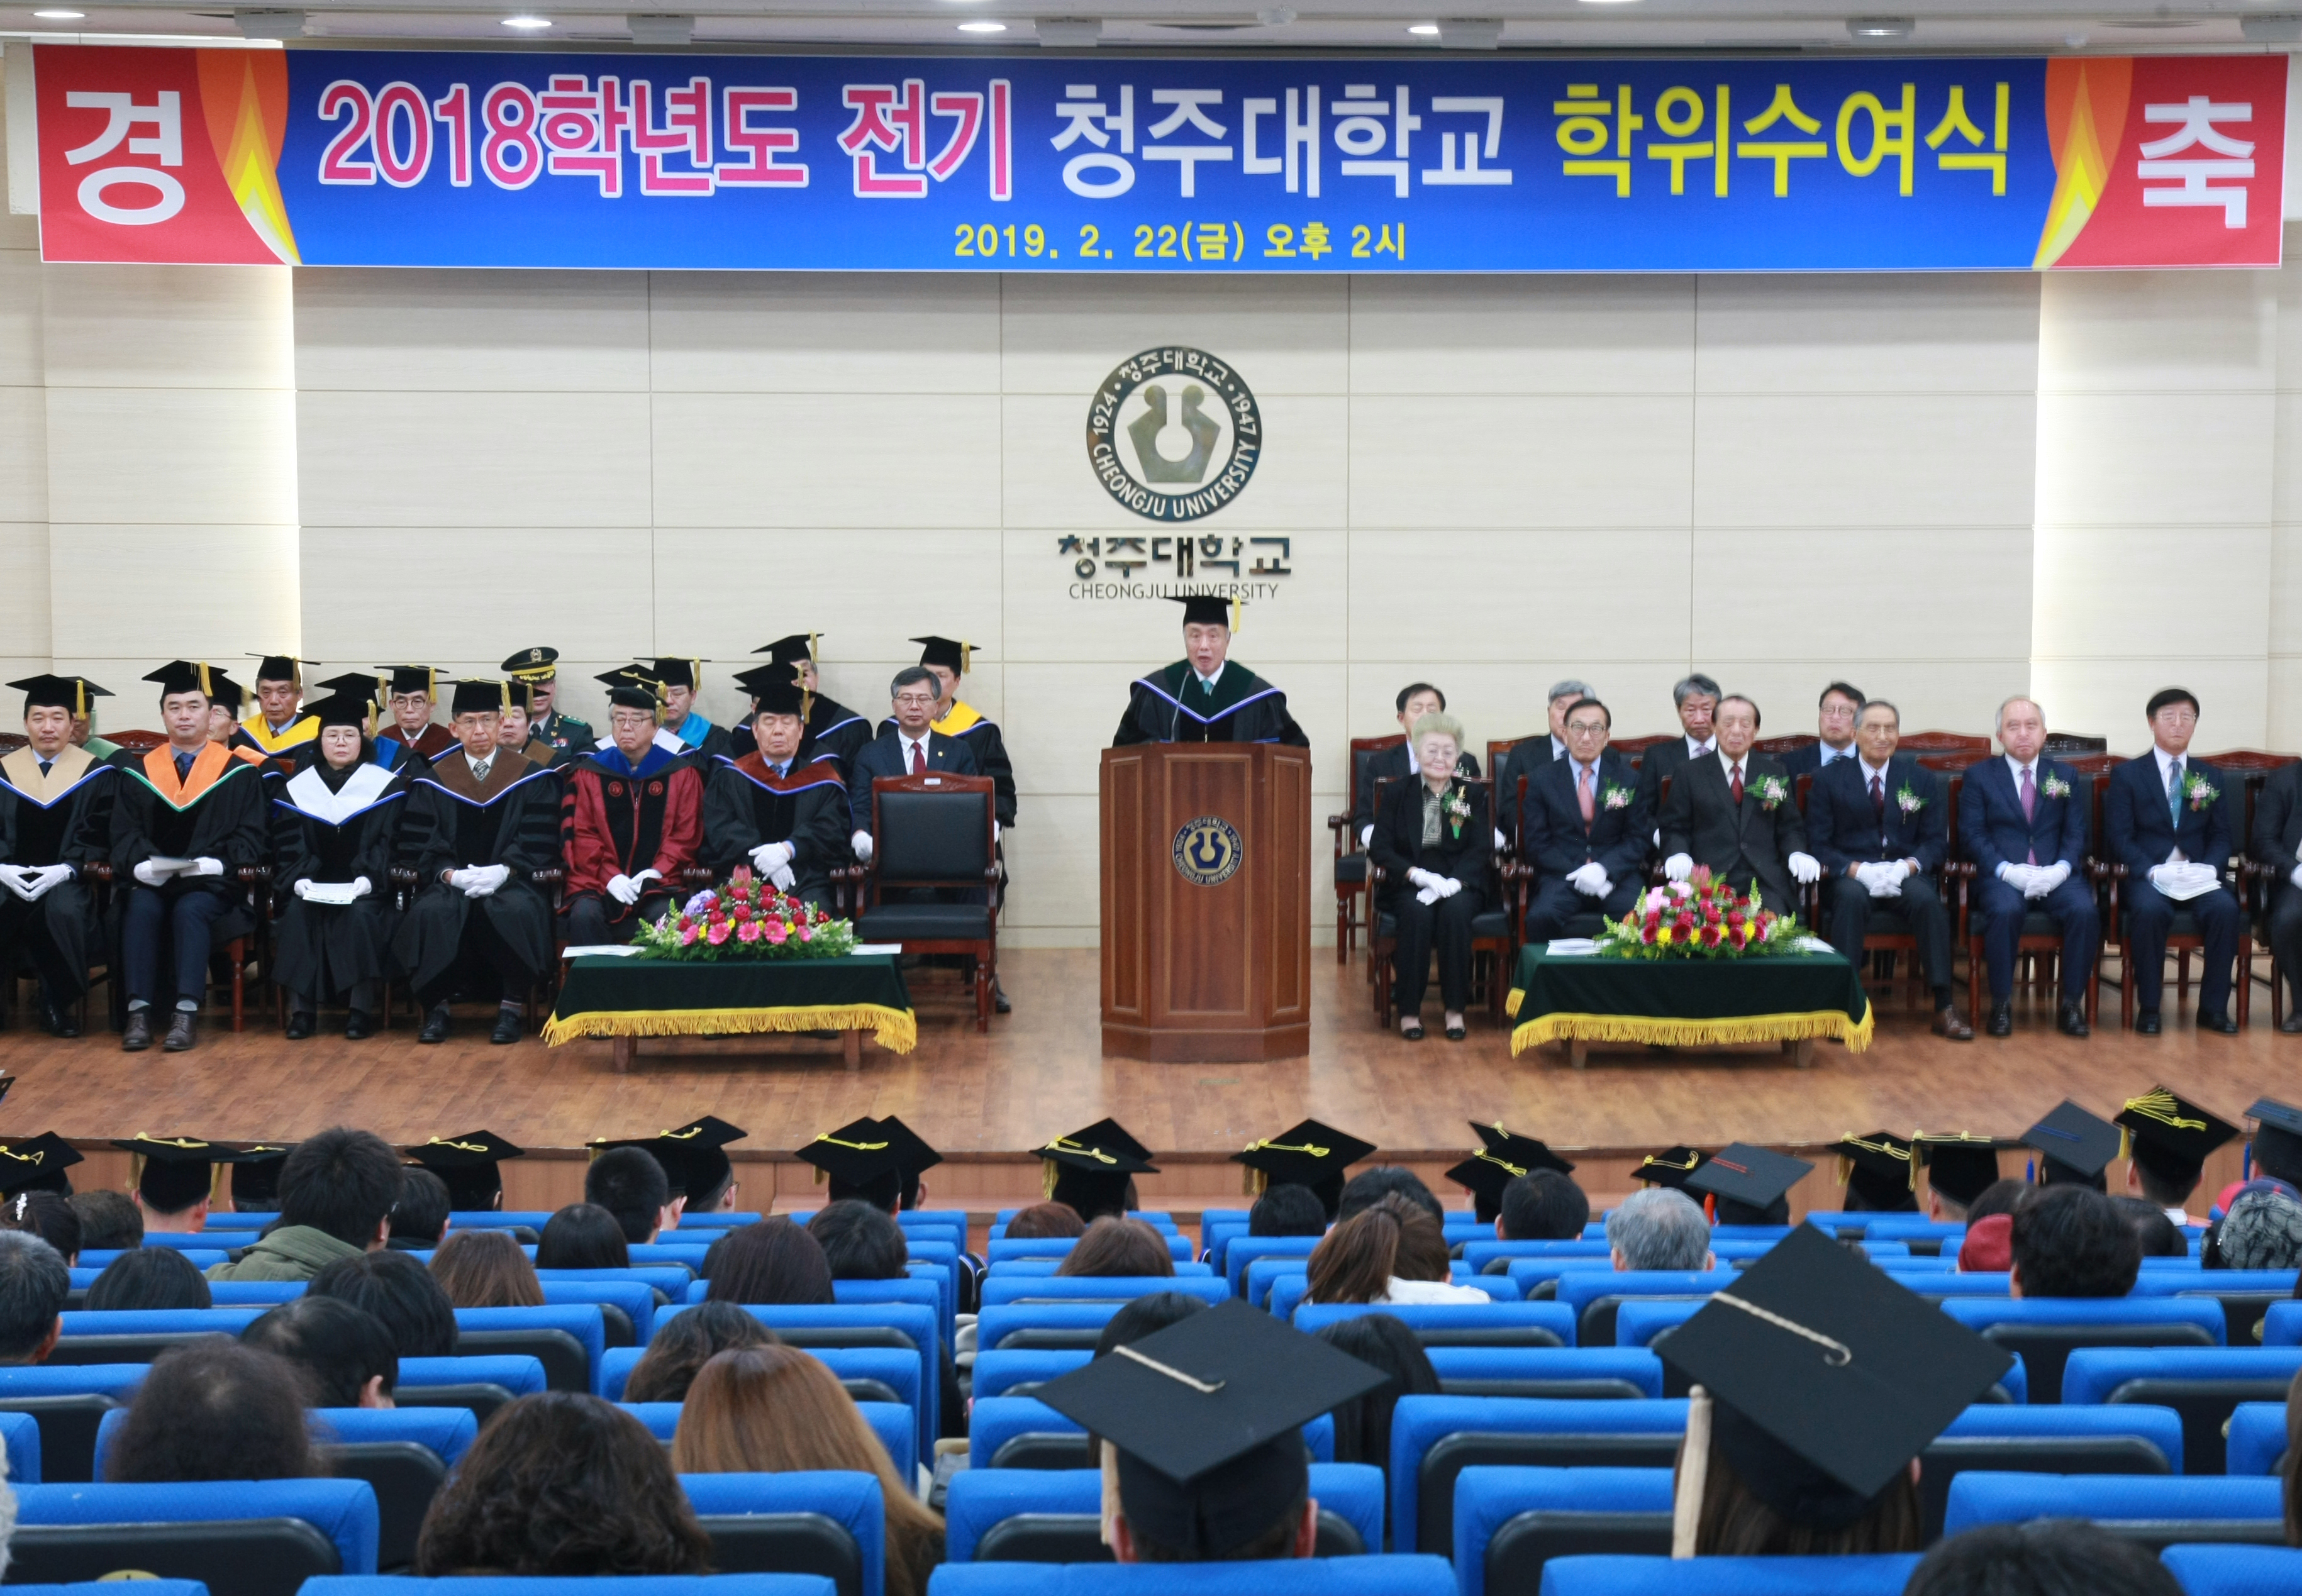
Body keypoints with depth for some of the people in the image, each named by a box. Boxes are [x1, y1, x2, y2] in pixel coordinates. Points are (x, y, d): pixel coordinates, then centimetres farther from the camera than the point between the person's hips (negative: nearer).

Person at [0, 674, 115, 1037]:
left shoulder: (97, 775, 6)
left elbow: (99, 836, 0)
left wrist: (65, 869, -16)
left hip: (67, 879, -2)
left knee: (63, 911, -37)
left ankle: (62, 1000, -13)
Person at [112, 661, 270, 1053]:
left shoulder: (238, 774, 7)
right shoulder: (139, 774, 14)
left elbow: (251, 837, 2)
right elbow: (124, 834, 8)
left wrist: (218, 863, -17)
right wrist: (141, 864, -14)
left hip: (210, 882, -2)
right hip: (151, 880, 2)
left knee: (191, 910, -34)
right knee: (142, 908, -31)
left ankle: (186, 1011, -37)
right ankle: (139, 1010, -34)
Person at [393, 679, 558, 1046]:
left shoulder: (529, 777, 9)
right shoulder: (434, 781, 12)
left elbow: (539, 843, 1)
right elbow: (418, 846, 5)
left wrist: (504, 871, -16)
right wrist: (450, 874, -13)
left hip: (508, 882, -1)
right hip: (451, 882, 1)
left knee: (518, 910, -36)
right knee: (431, 911, -33)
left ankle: (510, 1009, -21)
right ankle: (436, 1008, -17)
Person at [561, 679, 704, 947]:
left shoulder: (681, 773, 8)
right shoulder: (589, 772, 9)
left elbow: (686, 833, 4)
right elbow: (581, 834, 4)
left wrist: (656, 872, -12)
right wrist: (610, 876, -12)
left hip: (657, 880, -1)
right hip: (598, 881, 1)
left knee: (665, 915, -32)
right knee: (585, 915, -30)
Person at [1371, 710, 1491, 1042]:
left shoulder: (1474, 797, 12)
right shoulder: (1399, 796, 11)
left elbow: (1481, 850, 0)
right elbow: (1379, 848, 0)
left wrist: (1453, 882, -21)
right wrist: (1418, 874, -18)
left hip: (1458, 884, 0)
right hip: (1408, 886, 0)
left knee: (1455, 911, -34)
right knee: (1417, 913, -34)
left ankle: (1455, 1008, -25)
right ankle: (1409, 1010, -25)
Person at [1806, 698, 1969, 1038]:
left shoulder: (1921, 779, 11)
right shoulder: (1829, 778, 5)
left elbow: (1936, 840, 8)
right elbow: (1819, 843, 0)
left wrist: (1907, 867, -14)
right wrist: (1857, 870, -18)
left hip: (1905, 874, 2)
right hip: (1849, 876, -1)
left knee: (1928, 899, -32)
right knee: (1852, 897, -37)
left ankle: (1943, 1007, -29)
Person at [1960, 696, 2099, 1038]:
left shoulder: (2067, 777, 17)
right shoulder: (1979, 776, 11)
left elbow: (2076, 833, 9)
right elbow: (1972, 834, 1)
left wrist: (2060, 869, -12)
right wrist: (2008, 870, -15)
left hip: (2056, 877, 2)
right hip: (2002, 877, -2)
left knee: (2085, 911, -30)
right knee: (2005, 911, -36)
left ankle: (2072, 1005, -19)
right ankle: (2001, 1005, -23)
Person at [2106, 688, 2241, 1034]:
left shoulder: (2211, 777, 16)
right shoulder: (2127, 775, 6)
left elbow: (2220, 836, 12)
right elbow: (2119, 837, -2)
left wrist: (2209, 868, -10)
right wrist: (2153, 871, -18)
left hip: (2198, 877, 3)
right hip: (2146, 876, -3)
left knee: (2227, 909, -30)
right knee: (2150, 910, -37)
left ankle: (2214, 1007, -18)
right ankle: (2148, 1008, -22)